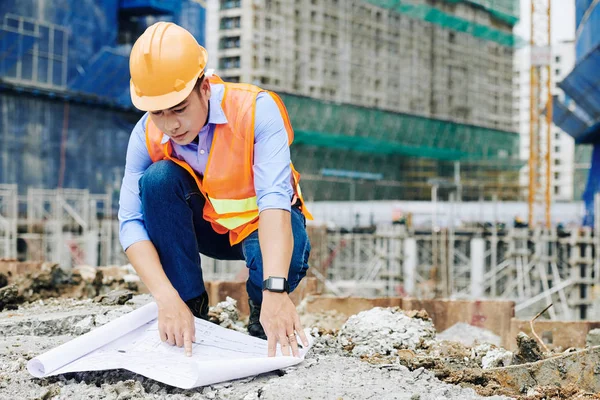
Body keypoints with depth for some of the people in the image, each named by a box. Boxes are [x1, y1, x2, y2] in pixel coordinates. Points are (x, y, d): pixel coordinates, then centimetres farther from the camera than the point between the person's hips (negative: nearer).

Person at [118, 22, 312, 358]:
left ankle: (263, 314, -1)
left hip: (259, 225, -3)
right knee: (158, 177, -27)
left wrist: (274, 292, -54)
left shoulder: (256, 110, -29)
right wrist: (167, 299, -40)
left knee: (283, 259, -38)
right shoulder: (147, 135, -19)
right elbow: (131, 223, -24)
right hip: (205, 227, 3)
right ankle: (191, 307, -14)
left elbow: (274, 198, -40)